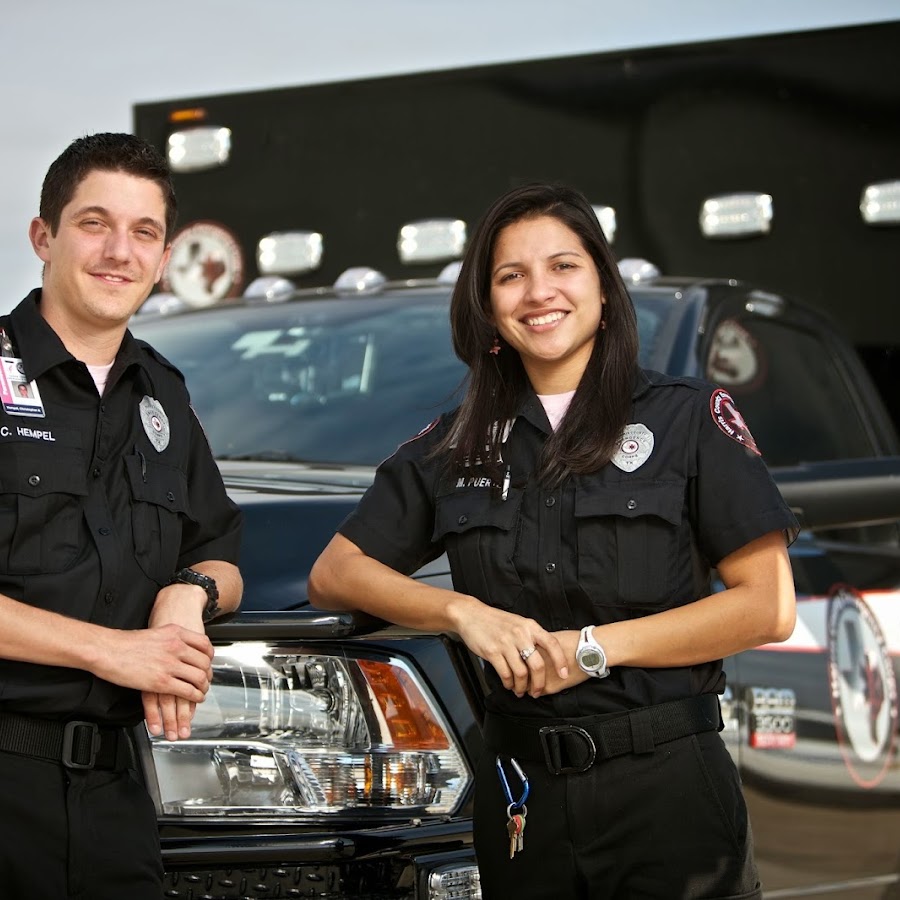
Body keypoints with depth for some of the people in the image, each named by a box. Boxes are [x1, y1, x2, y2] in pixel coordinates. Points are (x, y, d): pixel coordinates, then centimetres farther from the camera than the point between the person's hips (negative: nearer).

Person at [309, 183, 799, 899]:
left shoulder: (688, 418, -1)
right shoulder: (457, 445, 10)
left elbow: (768, 607, -7)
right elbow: (334, 574, 7)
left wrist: (592, 647, -14)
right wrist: (463, 612, -11)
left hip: (666, 786, -3)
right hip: (520, 794, 3)